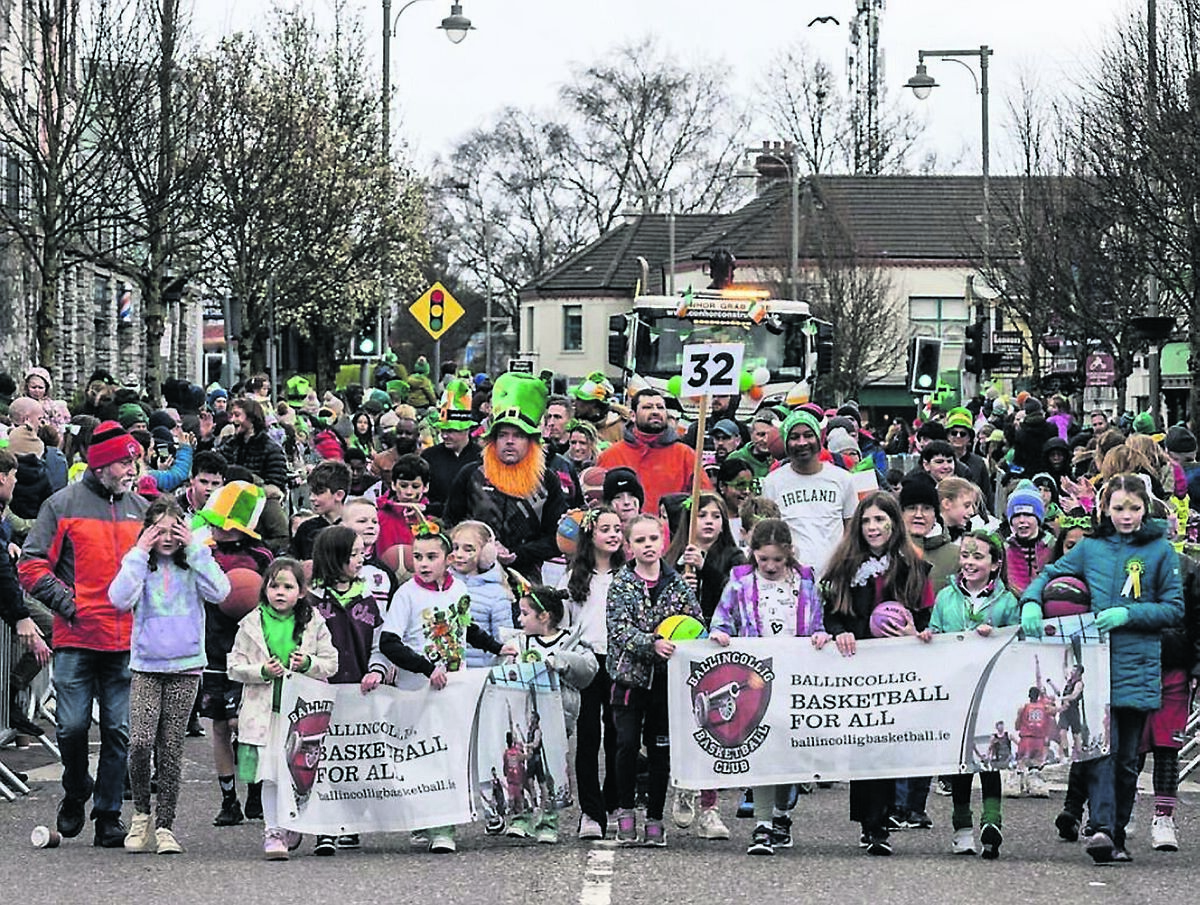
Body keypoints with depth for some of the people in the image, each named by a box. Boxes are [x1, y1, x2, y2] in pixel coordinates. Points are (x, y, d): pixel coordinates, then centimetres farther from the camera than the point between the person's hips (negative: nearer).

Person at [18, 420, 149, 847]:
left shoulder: (141, 509, 12)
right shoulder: (64, 504, -1)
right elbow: (31, 565, -2)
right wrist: (66, 603, -11)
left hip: (127, 640, 3)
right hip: (76, 639, -3)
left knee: (119, 731, 2)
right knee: (72, 726, -4)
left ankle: (109, 815, 9)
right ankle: (75, 794, 23)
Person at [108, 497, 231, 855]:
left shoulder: (192, 564, 4)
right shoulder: (140, 564, 3)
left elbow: (219, 592, -12)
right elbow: (121, 599, -13)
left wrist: (195, 549, -10)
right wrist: (140, 553, -11)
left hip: (185, 667, 1)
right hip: (146, 667, 0)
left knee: (171, 750, 3)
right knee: (140, 742, -14)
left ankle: (165, 825, 10)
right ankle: (141, 812, 7)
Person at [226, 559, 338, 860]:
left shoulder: (314, 624, 4)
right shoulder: (251, 625, 2)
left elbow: (332, 663, 7)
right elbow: (235, 666, 3)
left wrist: (308, 663, -13)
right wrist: (263, 672, -14)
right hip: (264, 711, -1)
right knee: (270, 775, -5)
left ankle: (291, 826, 28)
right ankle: (273, 832, 2)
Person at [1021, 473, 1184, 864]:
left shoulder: (1160, 550, 4)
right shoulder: (1091, 547, 10)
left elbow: (1174, 609, 2)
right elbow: (1049, 575, 17)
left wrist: (1128, 614, -11)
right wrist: (1031, 603, -4)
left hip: (1138, 667, 0)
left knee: (1127, 757, 6)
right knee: (1102, 748, -15)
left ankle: (1117, 835, 16)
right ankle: (1102, 828, -25)